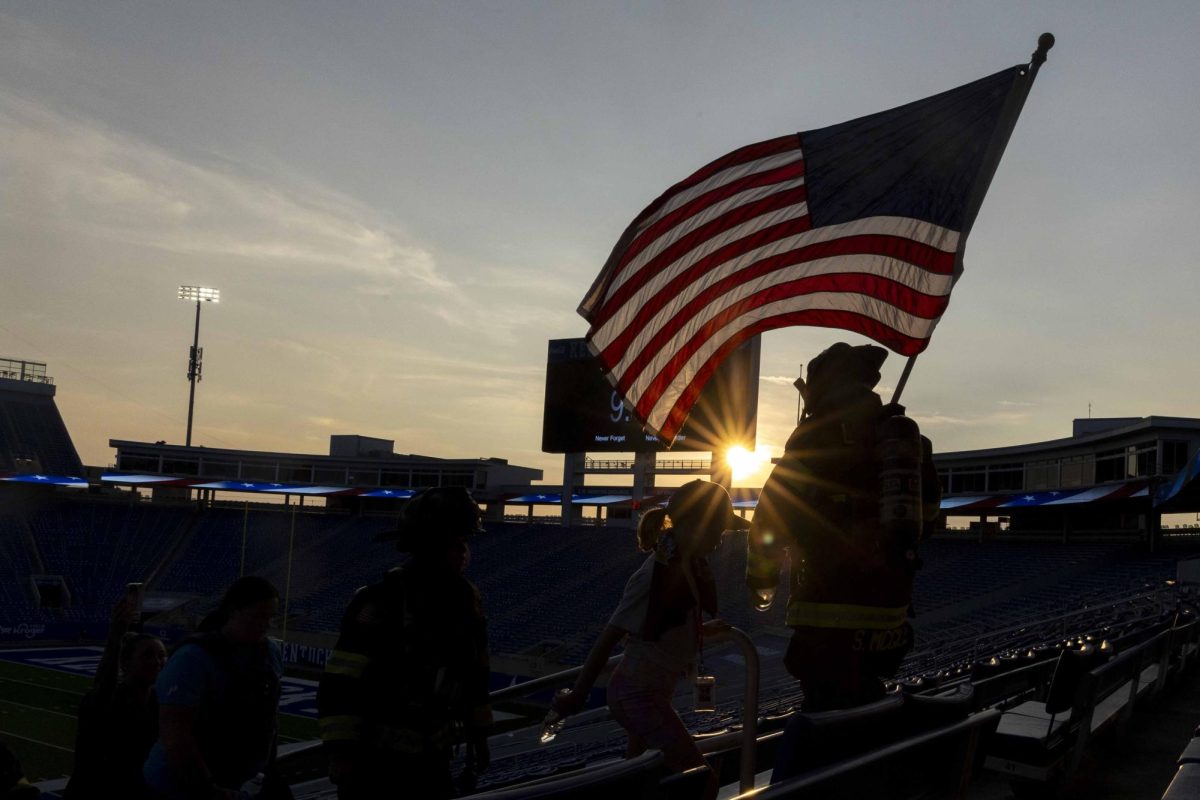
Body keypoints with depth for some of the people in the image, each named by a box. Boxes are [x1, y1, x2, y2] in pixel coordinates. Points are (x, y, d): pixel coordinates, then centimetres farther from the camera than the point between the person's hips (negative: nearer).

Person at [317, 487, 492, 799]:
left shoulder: (465, 598, 0)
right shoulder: (381, 603, -20)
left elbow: (475, 672, 13)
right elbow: (340, 683, -20)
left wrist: (477, 733, 15)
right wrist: (340, 752, -21)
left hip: (432, 754, 6)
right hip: (376, 754, -6)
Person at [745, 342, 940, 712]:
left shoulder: (820, 433, -7)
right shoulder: (910, 437, 14)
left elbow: (773, 511, -7)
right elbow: (926, 518, 22)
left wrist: (760, 577, 6)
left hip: (831, 615, -7)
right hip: (891, 611, 7)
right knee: (865, 708, 21)